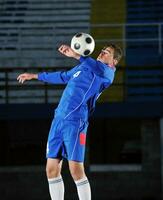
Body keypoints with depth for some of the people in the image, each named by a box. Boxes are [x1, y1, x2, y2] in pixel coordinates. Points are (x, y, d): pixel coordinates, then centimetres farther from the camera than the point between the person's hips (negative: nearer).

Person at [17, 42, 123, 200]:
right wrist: (35, 76, 50)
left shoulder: (108, 72, -2)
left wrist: (76, 55, -40)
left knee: (76, 170, -15)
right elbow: (63, 76, 40)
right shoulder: (83, 67, 23)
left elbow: (99, 68, -27)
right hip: (58, 120, 8)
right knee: (52, 169, 4)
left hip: (75, 122, -8)